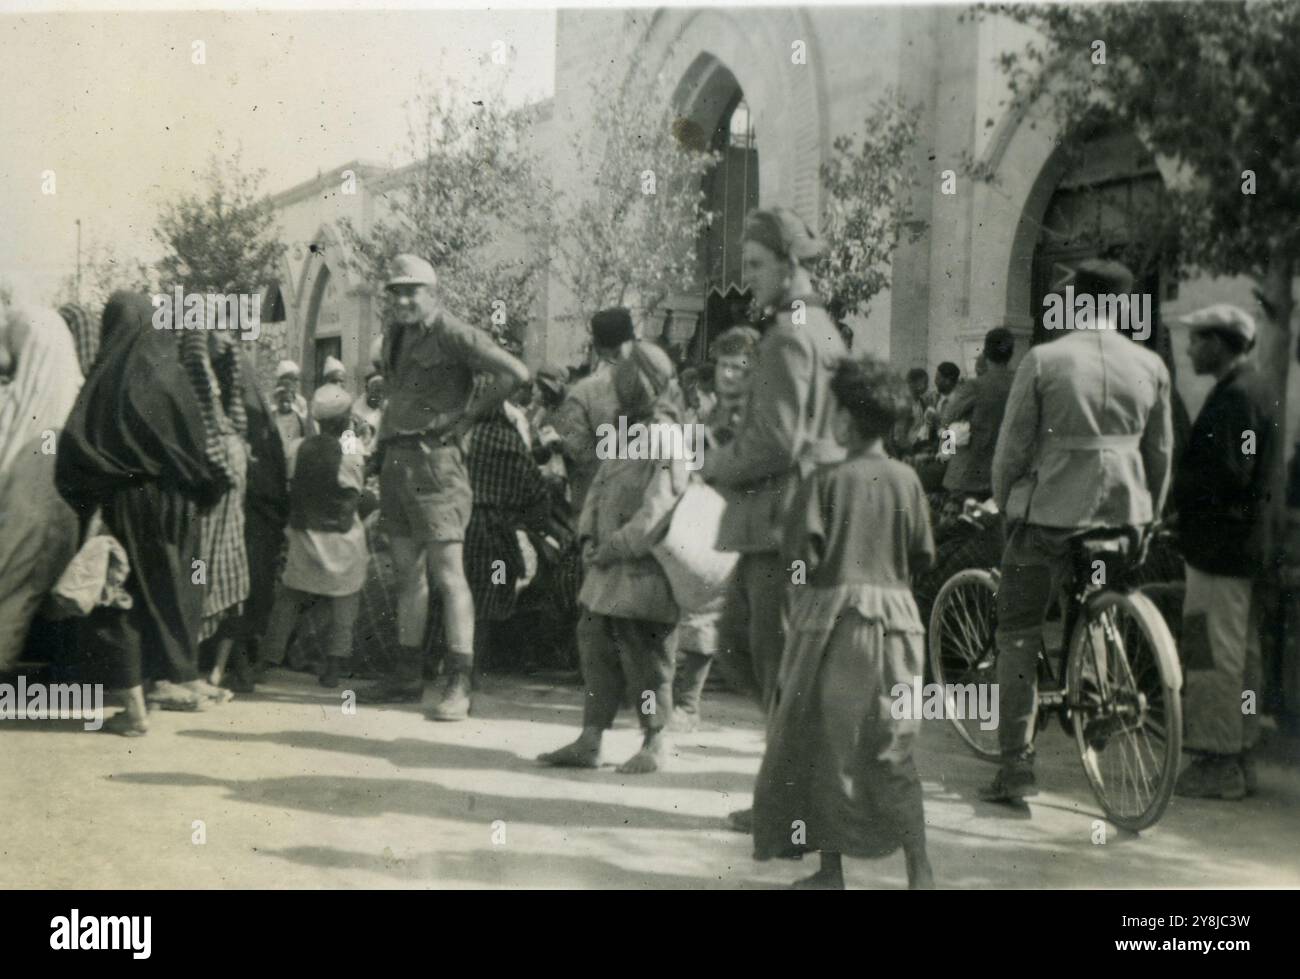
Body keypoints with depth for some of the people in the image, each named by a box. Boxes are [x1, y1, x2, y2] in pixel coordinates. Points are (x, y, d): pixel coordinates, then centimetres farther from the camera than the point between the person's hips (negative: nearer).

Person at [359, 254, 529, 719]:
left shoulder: (453, 334, -10)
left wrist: (468, 414, -12)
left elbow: (515, 372, -18)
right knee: (408, 572, 12)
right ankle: (408, 677, 19)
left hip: (434, 459, -9)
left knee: (448, 573, -9)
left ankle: (458, 685, -8)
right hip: (395, 461, 9)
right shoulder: (394, 335, 16)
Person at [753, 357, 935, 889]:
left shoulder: (826, 480, -8)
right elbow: (924, 556, 5)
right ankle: (919, 868, 2)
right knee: (891, 750, 7)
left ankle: (831, 868, 14)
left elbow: (801, 554, -13)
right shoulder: (906, 480, 1)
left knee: (818, 742, 9)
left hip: (832, 616, -3)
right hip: (894, 618, 3)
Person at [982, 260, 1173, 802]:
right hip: (1124, 515, 3)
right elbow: (1161, 452, 11)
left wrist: (1005, 507, 11)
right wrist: (1147, 515, 24)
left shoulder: (1043, 360, -6)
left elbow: (1012, 447, -4)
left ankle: (1016, 767, 1)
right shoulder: (1150, 366, 4)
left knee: (1018, 638, 4)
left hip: (1048, 513, -3)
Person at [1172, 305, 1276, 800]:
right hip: (1242, 541, 11)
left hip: (1219, 545, -11)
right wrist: (1180, 481, 13)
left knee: (1214, 655, -6)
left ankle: (1217, 764, -1)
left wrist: (1171, 485, -14)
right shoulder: (1251, 388, 15)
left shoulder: (1235, 396, -17)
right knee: (1240, 654, 15)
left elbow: (1227, 476, -24)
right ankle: (1239, 757, 23)